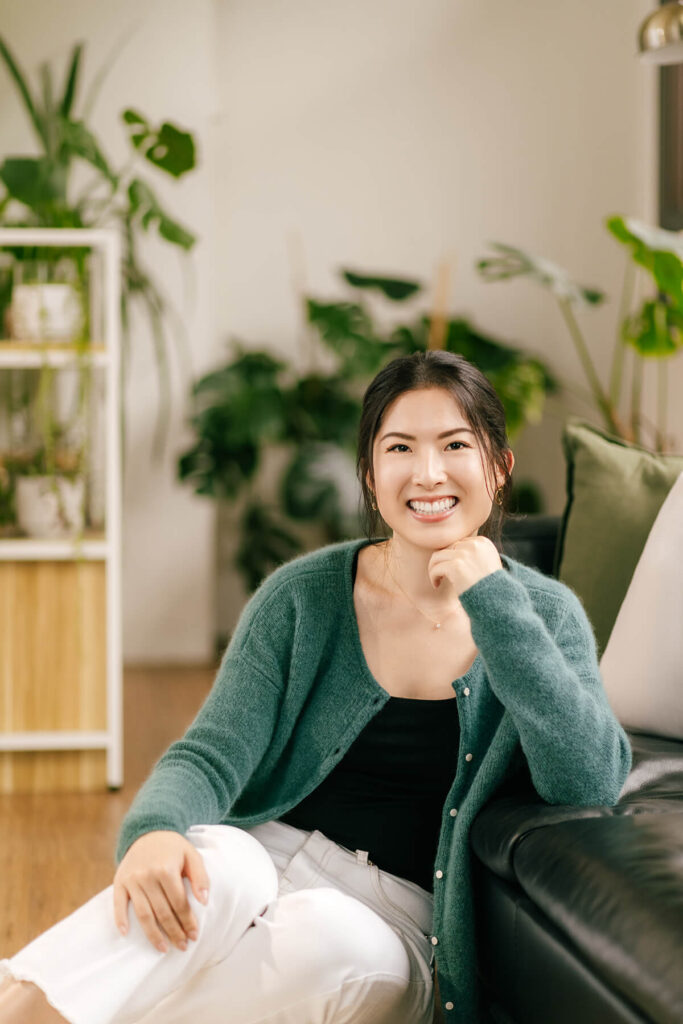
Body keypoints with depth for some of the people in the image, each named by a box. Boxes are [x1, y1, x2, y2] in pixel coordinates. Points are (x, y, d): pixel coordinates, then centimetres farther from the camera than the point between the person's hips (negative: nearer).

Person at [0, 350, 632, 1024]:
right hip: (265, 857, 0)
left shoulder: (546, 614, 2)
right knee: (215, 865, -35)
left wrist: (493, 604, -18)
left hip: (394, 921, 0)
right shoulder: (304, 596, 1)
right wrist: (154, 831, -30)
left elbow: (592, 785, -13)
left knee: (320, 932, -35)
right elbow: (211, 756, -6)